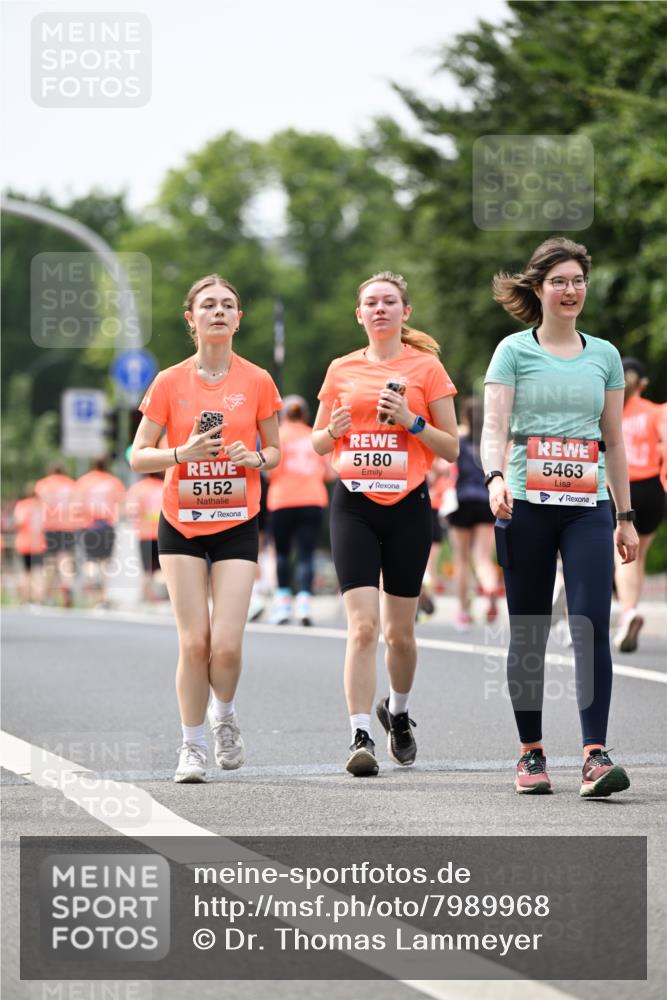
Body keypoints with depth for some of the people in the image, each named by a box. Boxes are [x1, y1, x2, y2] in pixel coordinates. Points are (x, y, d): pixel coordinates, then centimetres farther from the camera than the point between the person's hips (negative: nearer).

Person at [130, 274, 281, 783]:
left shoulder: (257, 382, 0)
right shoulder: (170, 383, -1)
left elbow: (275, 452, 11)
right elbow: (138, 456, 1)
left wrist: (252, 458, -12)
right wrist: (184, 453, -16)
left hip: (237, 525, 0)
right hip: (182, 525, 0)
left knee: (227, 645, -10)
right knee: (194, 642, -6)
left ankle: (224, 716, 22)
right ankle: (192, 745, 11)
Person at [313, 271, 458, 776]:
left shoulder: (426, 367, 2)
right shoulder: (342, 370, 9)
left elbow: (451, 448, 3)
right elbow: (318, 444, 17)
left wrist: (411, 421, -13)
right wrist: (333, 429, -5)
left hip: (407, 505, 0)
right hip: (354, 505, 1)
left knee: (400, 630, 8)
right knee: (363, 625, -13)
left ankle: (398, 711, 34)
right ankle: (361, 737, -13)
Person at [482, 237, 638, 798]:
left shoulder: (604, 355, 13)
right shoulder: (514, 351, 3)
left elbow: (614, 441, 16)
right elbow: (494, 426, -6)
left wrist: (626, 516, 14)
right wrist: (495, 478, -26)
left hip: (588, 506, 2)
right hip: (527, 505, -2)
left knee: (592, 626, -12)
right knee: (528, 633, 3)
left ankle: (595, 754, -17)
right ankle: (531, 753, 13)